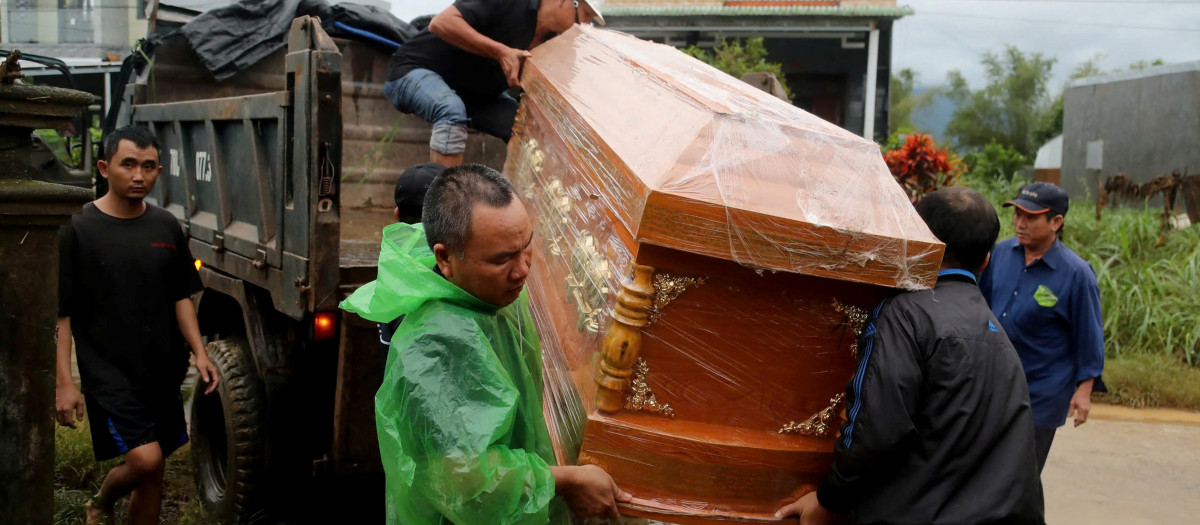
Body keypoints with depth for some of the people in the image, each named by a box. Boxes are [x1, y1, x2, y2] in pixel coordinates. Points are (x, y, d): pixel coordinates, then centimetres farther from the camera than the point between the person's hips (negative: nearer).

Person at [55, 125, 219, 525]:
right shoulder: (78, 230, -7)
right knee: (145, 460, -15)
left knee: (152, 476, 10)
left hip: (162, 372, 5)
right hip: (108, 372, -5)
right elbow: (59, 312, -7)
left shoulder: (166, 226, 7)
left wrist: (199, 352, 1)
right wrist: (64, 382, -12)